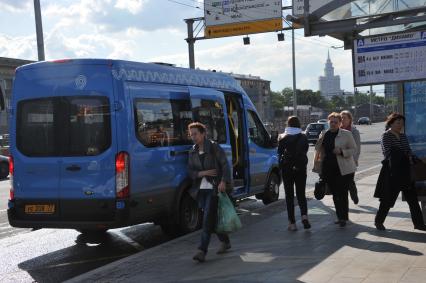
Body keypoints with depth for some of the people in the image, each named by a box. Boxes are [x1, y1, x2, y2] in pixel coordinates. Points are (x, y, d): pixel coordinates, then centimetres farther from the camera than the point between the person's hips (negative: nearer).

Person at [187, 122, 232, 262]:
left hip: (214, 188, -6)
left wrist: (223, 181, -21)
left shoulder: (214, 147, -6)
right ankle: (225, 242, 34)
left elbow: (225, 165, -9)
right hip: (201, 189, 6)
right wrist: (203, 173, -10)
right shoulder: (193, 152, 11)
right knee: (212, 218, 14)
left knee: (208, 218, -12)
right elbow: (190, 171, 9)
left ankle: (202, 251, -15)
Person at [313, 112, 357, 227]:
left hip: (343, 169, -5)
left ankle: (343, 217, 0)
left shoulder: (346, 134, -2)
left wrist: (342, 152, -17)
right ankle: (340, 217, 21)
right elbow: (318, 150, 18)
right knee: (335, 194, 10)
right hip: (328, 169, 5)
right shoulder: (324, 135, 11)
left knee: (342, 193, -6)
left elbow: (354, 149, -1)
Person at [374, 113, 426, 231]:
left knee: (412, 197, 5)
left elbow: (408, 150, 15)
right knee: (388, 198, 0)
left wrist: (409, 157, -6)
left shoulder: (403, 136, 13)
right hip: (392, 171, -7)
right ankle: (378, 221, 17)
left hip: (405, 170, 7)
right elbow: (387, 153, -14)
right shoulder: (386, 136, -7)